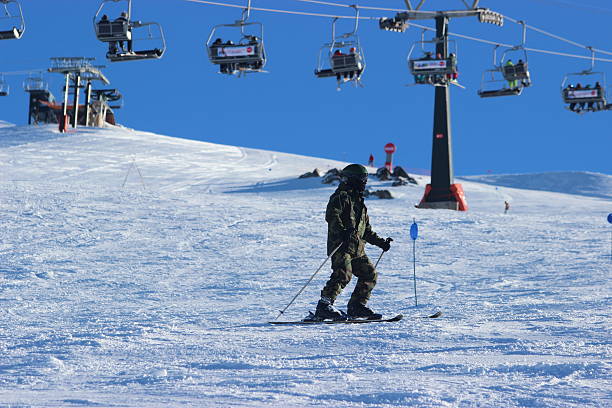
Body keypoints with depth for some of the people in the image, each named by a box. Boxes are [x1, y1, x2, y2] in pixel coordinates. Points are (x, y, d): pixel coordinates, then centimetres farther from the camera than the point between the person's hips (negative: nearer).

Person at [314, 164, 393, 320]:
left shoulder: (359, 202, 28)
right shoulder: (341, 196, -1)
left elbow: (367, 231, 33)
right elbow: (331, 216, -18)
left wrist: (381, 242, 25)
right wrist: (342, 231, -33)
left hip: (357, 249, 9)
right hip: (340, 246, -9)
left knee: (370, 274, 4)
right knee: (343, 274, -24)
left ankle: (356, 307, 11)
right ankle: (324, 306, -27)